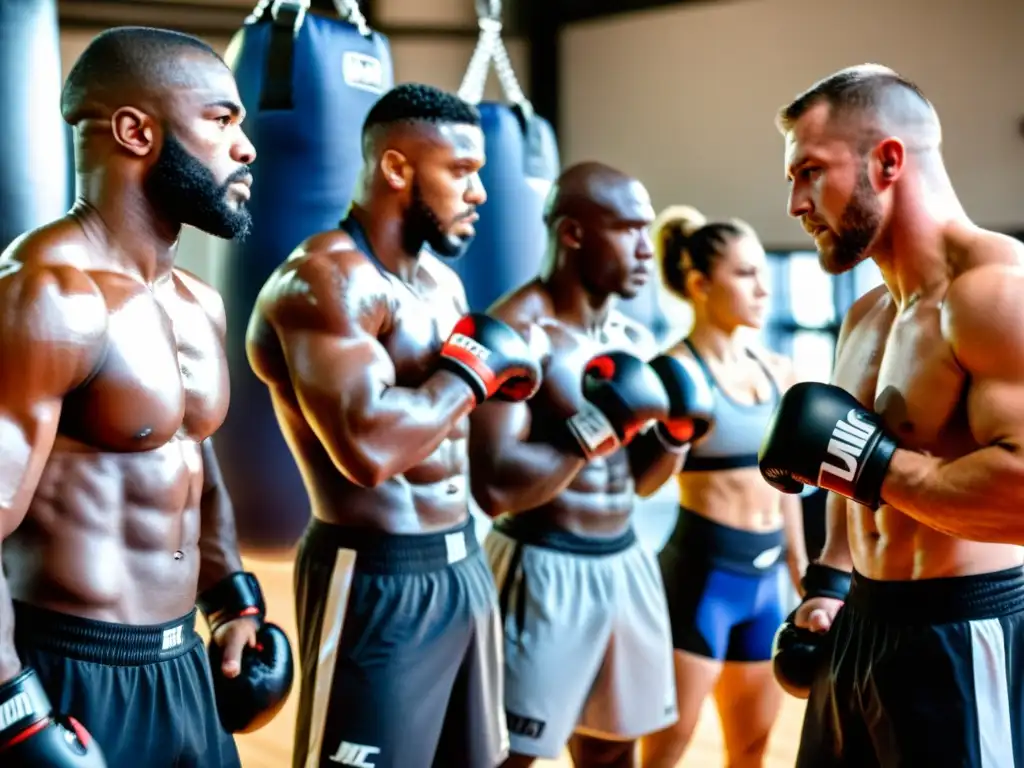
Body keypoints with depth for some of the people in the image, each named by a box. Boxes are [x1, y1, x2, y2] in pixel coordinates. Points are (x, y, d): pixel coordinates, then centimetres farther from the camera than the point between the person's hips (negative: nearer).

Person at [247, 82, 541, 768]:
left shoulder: (441, 278, 12)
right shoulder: (326, 279, -19)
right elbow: (369, 449, -33)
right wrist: (474, 368, -19)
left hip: (465, 563, 9)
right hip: (378, 582, -9)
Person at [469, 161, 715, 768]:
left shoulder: (636, 340, 8)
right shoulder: (519, 331, -17)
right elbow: (495, 488, -26)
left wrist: (676, 433, -2)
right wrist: (603, 425, -24)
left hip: (626, 564, 8)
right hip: (545, 570, -8)